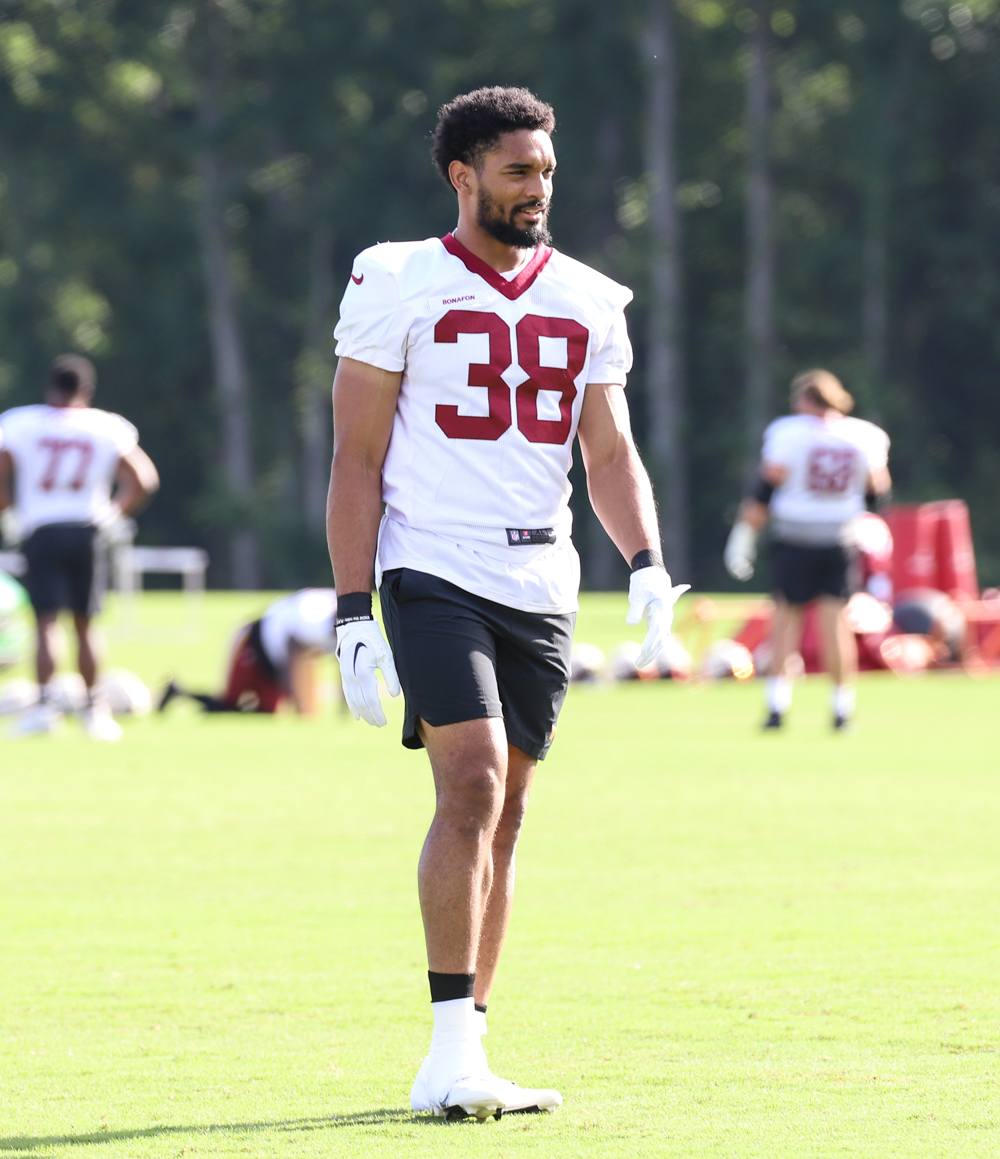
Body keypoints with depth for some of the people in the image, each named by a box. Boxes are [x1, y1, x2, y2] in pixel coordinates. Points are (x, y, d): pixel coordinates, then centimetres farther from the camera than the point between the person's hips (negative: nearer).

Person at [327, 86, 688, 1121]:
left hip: (540, 589, 5)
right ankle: (454, 1049, -18)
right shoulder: (400, 287, -3)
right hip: (433, 574, -5)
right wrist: (354, 614, -8)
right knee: (472, 791, -18)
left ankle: (458, 1063, 13)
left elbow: (609, 454, 13)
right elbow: (357, 461, -2)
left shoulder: (587, 304, 12)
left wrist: (645, 562, -6)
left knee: (499, 817, 7)